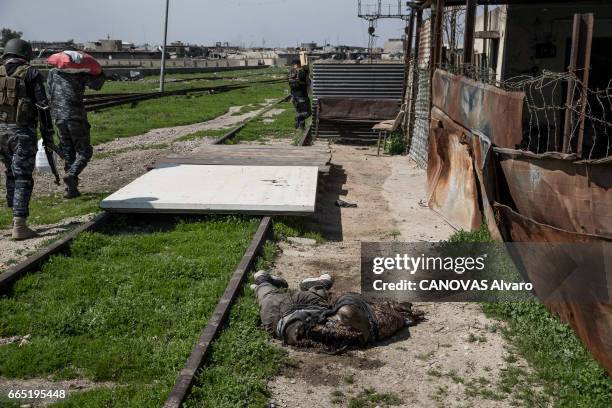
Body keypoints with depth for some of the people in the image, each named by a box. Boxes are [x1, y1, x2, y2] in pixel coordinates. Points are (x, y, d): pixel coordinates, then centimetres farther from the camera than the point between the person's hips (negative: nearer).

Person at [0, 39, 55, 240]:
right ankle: (19, 227, -8)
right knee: (23, 178, -3)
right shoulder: (30, 73, -4)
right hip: (23, 132, -5)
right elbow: (43, 105, -8)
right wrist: (47, 132, -3)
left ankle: (17, 216, 26)